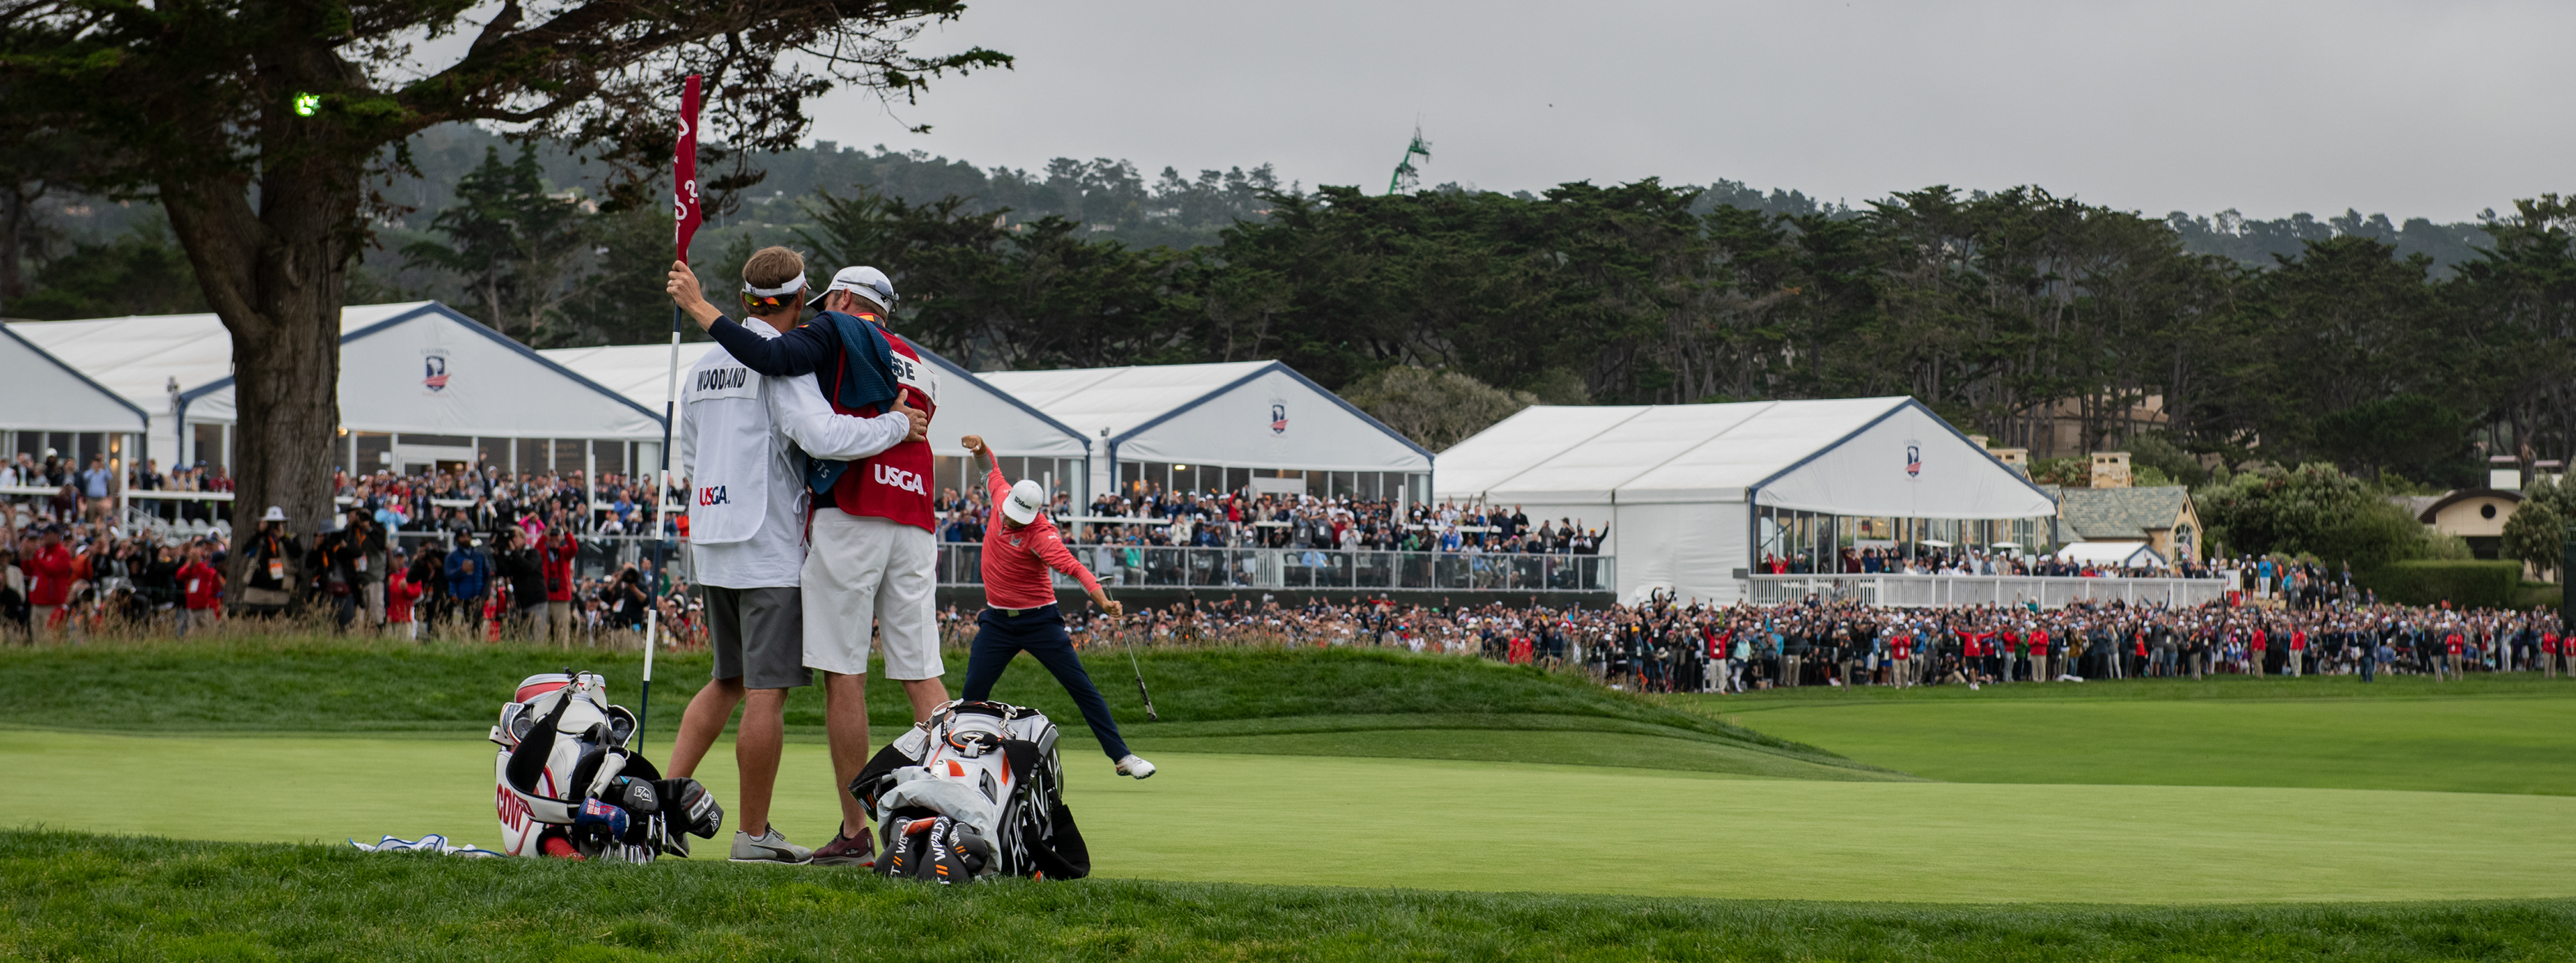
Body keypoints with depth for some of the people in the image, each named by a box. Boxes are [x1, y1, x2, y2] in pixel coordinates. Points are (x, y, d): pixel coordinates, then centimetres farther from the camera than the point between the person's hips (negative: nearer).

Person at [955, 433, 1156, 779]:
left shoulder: (1041, 533, -24)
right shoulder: (1003, 496, -5)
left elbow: (1072, 566, -37)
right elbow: (992, 470, 17)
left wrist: (1101, 599, -52)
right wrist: (980, 448, -3)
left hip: (1039, 619, -5)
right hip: (998, 620, 5)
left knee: (1081, 687, -4)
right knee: (974, 692, -3)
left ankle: (1122, 757, -2)